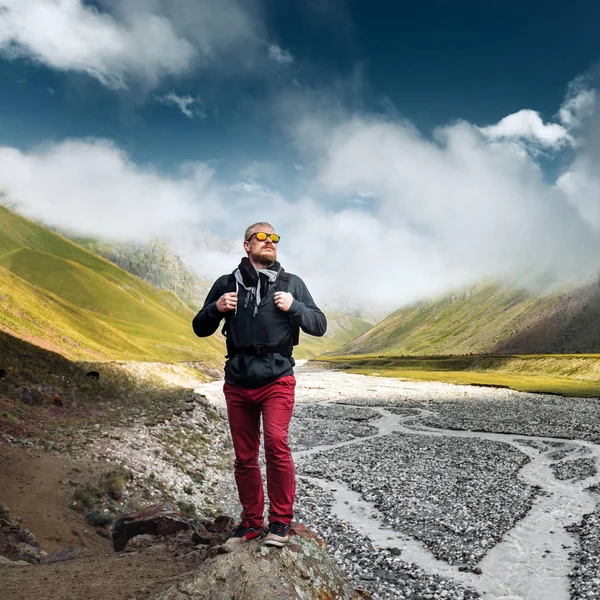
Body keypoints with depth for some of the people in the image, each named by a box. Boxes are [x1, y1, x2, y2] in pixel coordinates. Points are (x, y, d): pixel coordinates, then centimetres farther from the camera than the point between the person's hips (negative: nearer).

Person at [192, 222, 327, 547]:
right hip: (237, 385, 2)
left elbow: (319, 325, 7)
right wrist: (215, 309, -7)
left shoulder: (291, 283, 6)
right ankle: (251, 522, 25)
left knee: (276, 443, -19)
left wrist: (294, 307, -11)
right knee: (244, 457, 9)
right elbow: (200, 329, 14)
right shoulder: (227, 284, 9)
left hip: (277, 381, -2)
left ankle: (281, 522, -3)